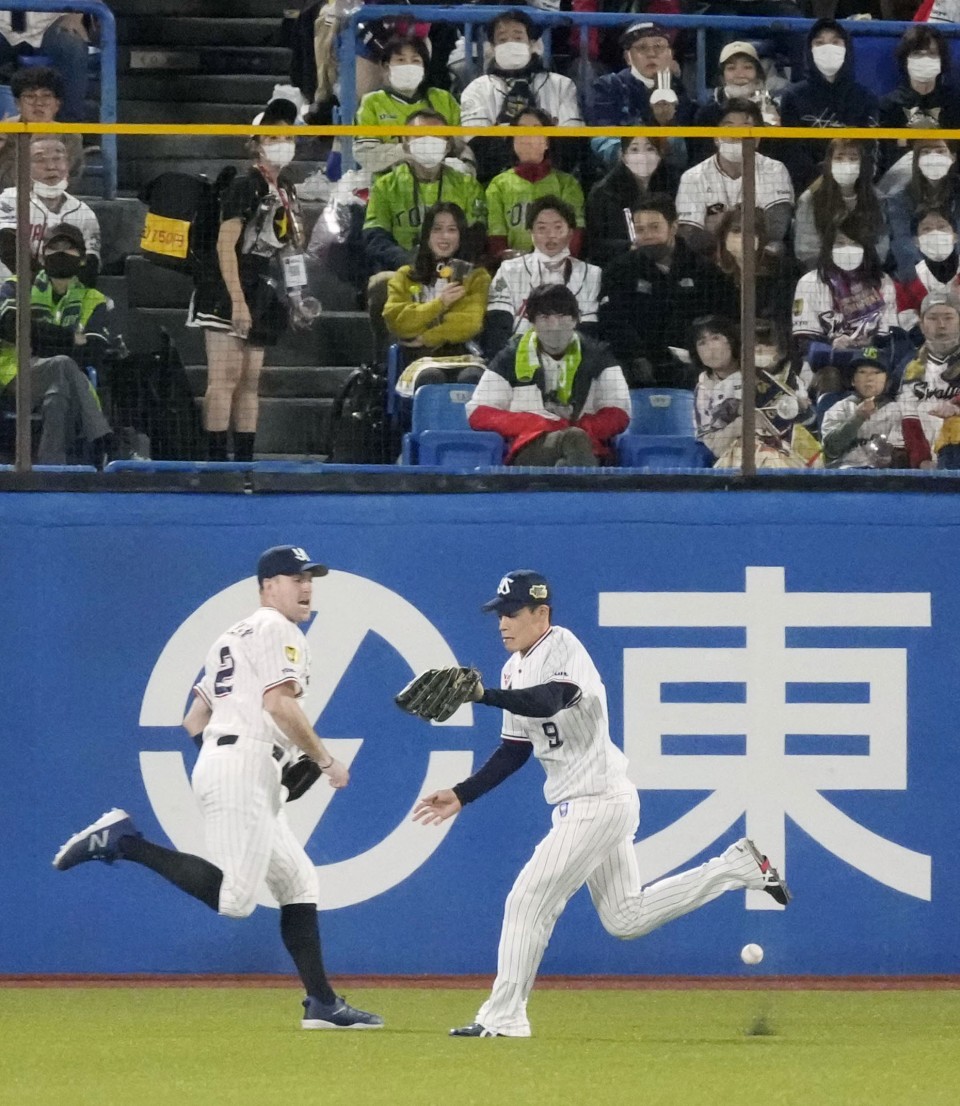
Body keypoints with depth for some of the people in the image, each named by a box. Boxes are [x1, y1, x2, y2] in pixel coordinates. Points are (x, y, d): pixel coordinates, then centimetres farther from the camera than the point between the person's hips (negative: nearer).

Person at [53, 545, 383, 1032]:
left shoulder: (232, 637, 26)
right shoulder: (276, 628, -1)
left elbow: (193, 721, 25)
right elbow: (280, 704, -15)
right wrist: (325, 760, -8)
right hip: (245, 766, -10)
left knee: (297, 881, 12)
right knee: (234, 897, -23)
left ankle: (322, 1004, 8)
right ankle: (124, 841, -22)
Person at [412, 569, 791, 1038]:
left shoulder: (562, 648, -14)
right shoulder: (516, 670, 13)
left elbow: (549, 702, -35)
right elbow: (514, 750, 18)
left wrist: (483, 695, -47)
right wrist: (461, 796, 11)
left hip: (599, 802, -10)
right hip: (580, 807, 10)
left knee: (528, 901, -11)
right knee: (626, 919, 15)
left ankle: (503, 1018, -7)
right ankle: (736, 866, 22)